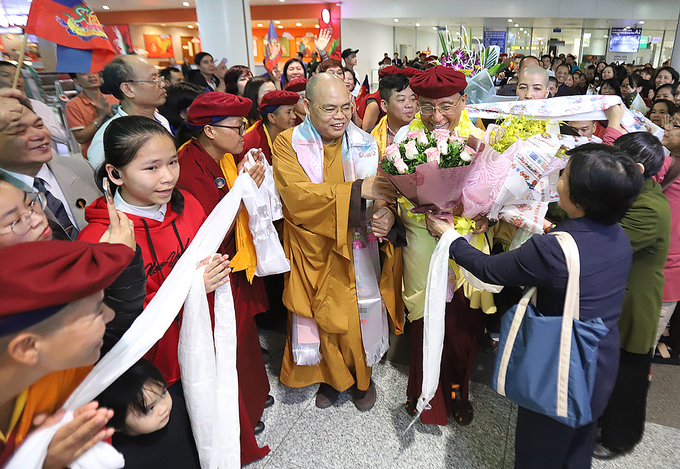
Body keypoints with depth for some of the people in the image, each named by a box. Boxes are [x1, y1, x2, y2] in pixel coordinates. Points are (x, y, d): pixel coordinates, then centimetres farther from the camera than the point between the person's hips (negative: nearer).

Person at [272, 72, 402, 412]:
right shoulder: (288, 144, -8)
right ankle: (331, 376, 40)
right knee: (321, 318, 13)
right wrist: (356, 190, -31)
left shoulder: (364, 144, 0)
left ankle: (362, 377, 39)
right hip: (312, 252, -1)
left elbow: (385, 192, -2)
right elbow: (297, 196, -23)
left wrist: (388, 214, -26)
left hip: (354, 249, 1)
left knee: (357, 317, 10)